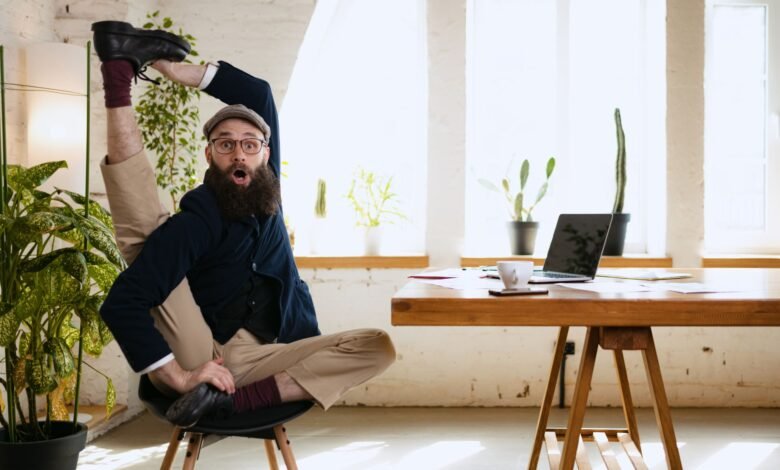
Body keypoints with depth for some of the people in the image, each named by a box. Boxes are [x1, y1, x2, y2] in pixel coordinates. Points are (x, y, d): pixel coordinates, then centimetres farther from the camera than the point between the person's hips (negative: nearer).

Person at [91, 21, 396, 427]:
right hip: (197, 357, -4)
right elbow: (121, 305, -20)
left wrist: (170, 67, 3)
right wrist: (179, 377, -28)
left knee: (378, 347, -16)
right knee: (145, 231, -12)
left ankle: (231, 398, -31)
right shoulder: (197, 220, -10)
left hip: (253, 363, 4)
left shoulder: (264, 190, 7)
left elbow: (258, 94, 13)